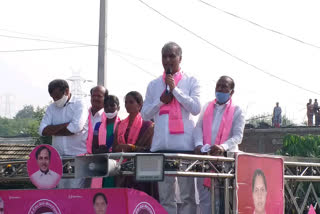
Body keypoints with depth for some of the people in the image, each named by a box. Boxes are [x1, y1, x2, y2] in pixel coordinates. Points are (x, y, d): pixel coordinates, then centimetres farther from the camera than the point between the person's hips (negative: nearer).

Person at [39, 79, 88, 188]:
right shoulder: (51, 108, 14)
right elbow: (42, 130, 1)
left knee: (76, 189, -9)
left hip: (78, 155, -4)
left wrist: (52, 130, -3)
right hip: (59, 156, 4)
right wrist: (66, 125, -8)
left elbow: (76, 127, -15)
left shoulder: (79, 105, 1)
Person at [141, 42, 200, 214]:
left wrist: (175, 89, -9)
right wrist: (161, 100, -4)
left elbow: (196, 109, -5)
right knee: (165, 196, 4)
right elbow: (145, 114, 12)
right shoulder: (154, 85, 15)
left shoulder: (191, 82, 7)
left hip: (184, 146, -3)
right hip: (161, 146, 3)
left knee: (187, 196, -2)